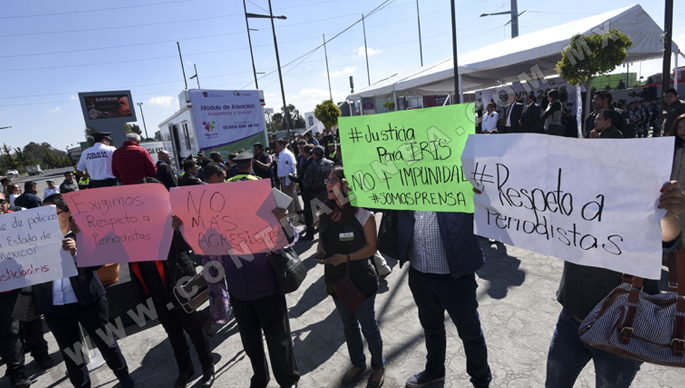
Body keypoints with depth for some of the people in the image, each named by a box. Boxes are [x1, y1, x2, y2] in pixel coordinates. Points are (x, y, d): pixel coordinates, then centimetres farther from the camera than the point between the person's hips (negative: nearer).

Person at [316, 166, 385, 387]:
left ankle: (378, 367, 40)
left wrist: (346, 258, -27)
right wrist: (320, 252, -13)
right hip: (336, 279, 6)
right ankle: (358, 363, 48)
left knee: (368, 326, 13)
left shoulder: (363, 213, -18)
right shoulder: (325, 213, -1)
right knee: (348, 325, 23)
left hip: (361, 280, -5)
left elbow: (371, 247, -16)